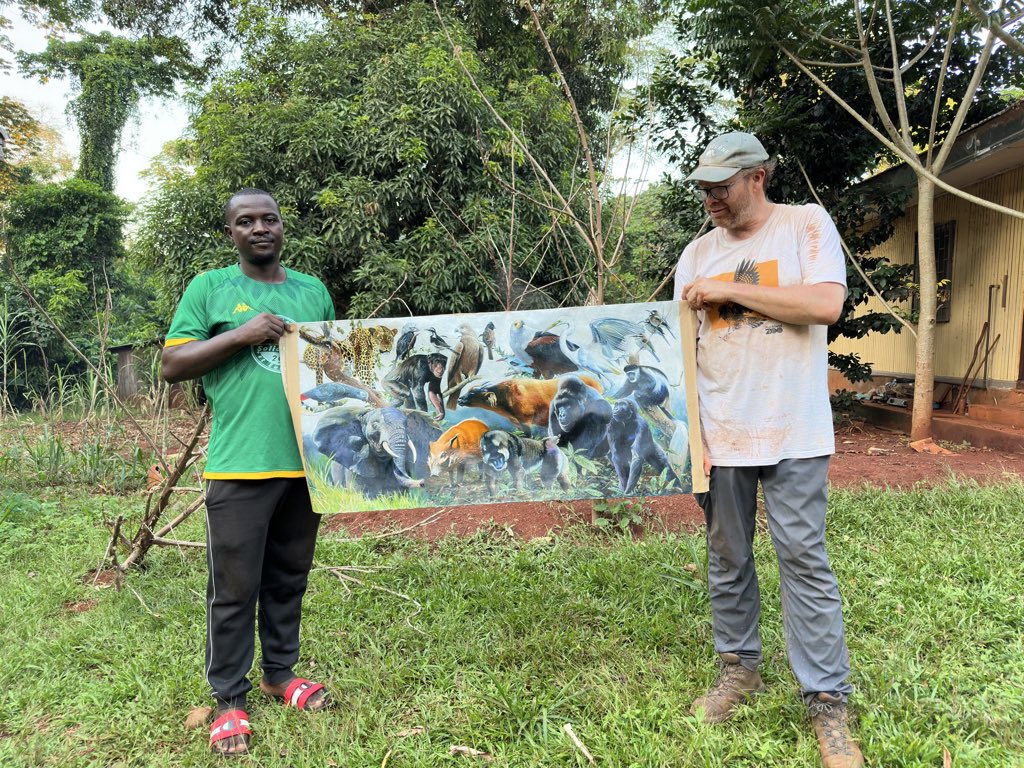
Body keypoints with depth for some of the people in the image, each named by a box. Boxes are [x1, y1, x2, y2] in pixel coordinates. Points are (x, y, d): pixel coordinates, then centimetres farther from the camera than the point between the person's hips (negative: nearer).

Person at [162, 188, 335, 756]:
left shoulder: (314, 291, 14)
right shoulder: (209, 288, 3)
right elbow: (170, 366, -2)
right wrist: (241, 334, -13)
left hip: (306, 462, 4)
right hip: (239, 465, -4)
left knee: (289, 580, 16)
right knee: (234, 588, 4)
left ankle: (280, 673, 33)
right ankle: (229, 699, 20)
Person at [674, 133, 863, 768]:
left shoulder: (807, 223, 0)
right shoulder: (699, 251, 11)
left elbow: (826, 305, -15)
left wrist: (729, 289, -14)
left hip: (792, 430, -4)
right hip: (719, 429, 4)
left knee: (804, 560, 1)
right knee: (727, 557, 13)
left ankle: (828, 699, 14)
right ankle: (740, 666, 31)